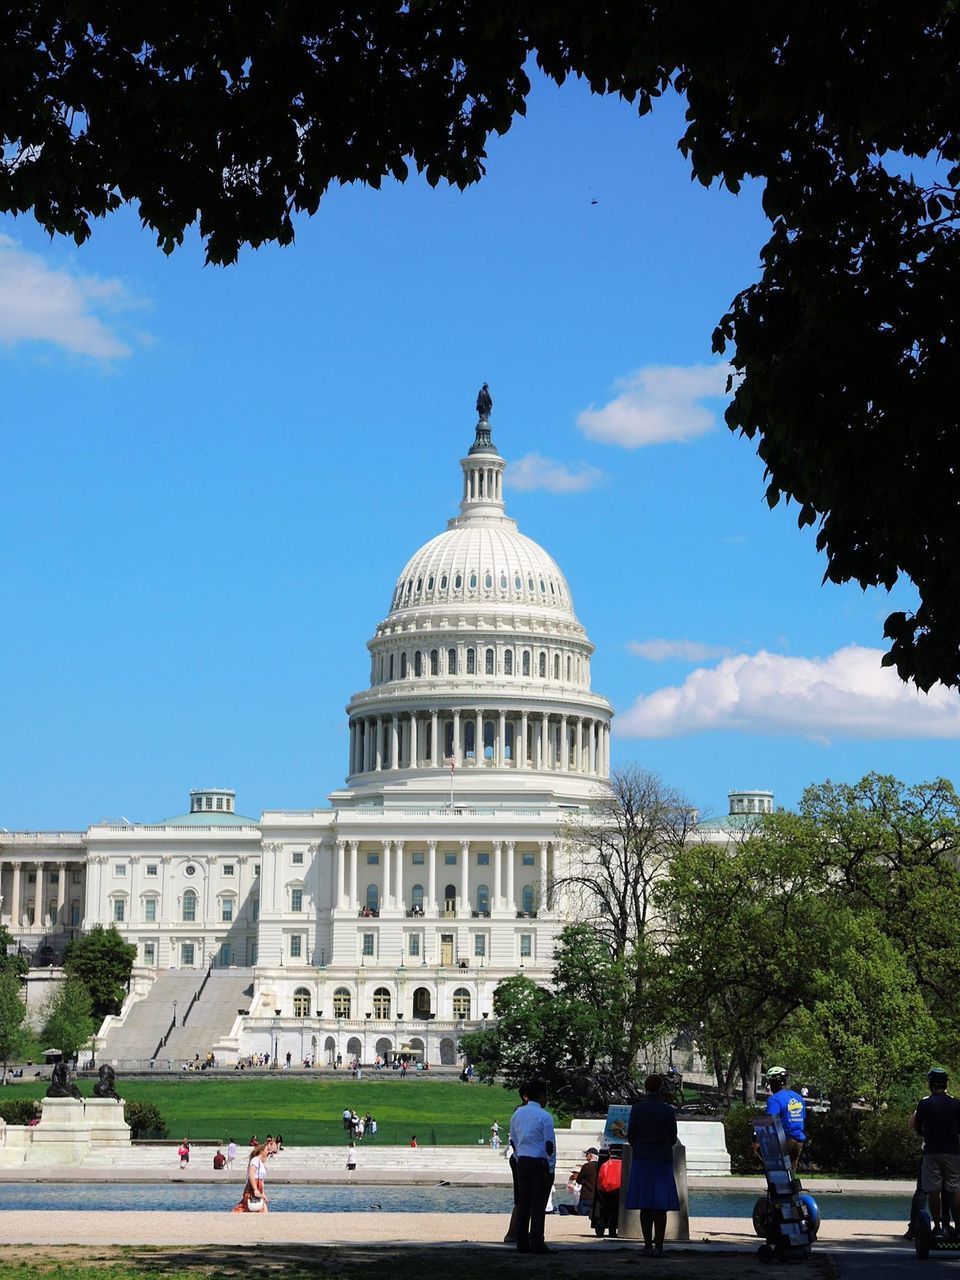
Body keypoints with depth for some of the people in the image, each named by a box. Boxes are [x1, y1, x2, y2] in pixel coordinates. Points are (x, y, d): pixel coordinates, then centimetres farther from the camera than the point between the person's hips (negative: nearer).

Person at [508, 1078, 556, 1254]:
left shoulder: (517, 1114, 10)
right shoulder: (544, 1116, -10)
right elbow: (549, 1145, -12)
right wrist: (551, 1167, -7)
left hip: (522, 1162, 6)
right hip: (540, 1163, -6)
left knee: (523, 1203, 7)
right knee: (538, 1204, -5)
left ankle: (522, 1243, 8)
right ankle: (537, 1243, -6)